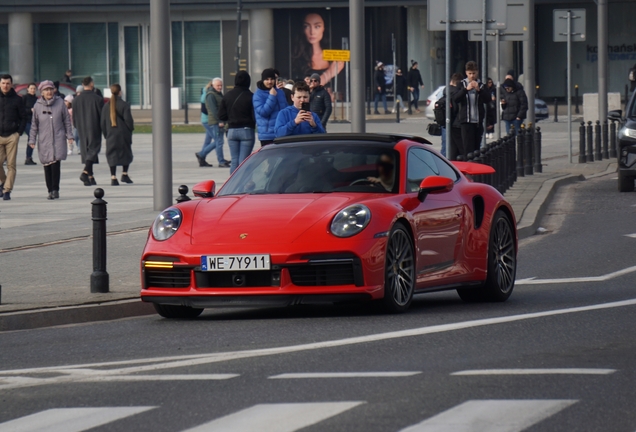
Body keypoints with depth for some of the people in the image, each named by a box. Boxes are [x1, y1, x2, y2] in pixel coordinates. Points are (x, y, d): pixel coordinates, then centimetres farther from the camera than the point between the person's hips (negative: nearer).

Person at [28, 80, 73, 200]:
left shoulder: (60, 103, 2)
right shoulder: (38, 106, 4)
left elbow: (67, 120, 7)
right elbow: (34, 125, 10)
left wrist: (69, 136, 3)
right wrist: (32, 140, 6)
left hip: (59, 139, -1)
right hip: (44, 141, 1)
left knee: (55, 164, -13)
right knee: (47, 167, 1)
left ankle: (55, 189, -8)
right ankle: (51, 190, 9)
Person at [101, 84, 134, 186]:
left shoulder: (106, 106, 4)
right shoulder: (124, 105, -8)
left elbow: (103, 122, 6)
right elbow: (128, 119, -12)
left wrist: (106, 135, 14)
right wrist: (131, 129, 4)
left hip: (111, 135, 3)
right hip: (123, 134, -3)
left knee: (112, 155, 3)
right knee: (126, 153, 15)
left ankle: (113, 177, -5)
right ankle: (124, 174, 12)